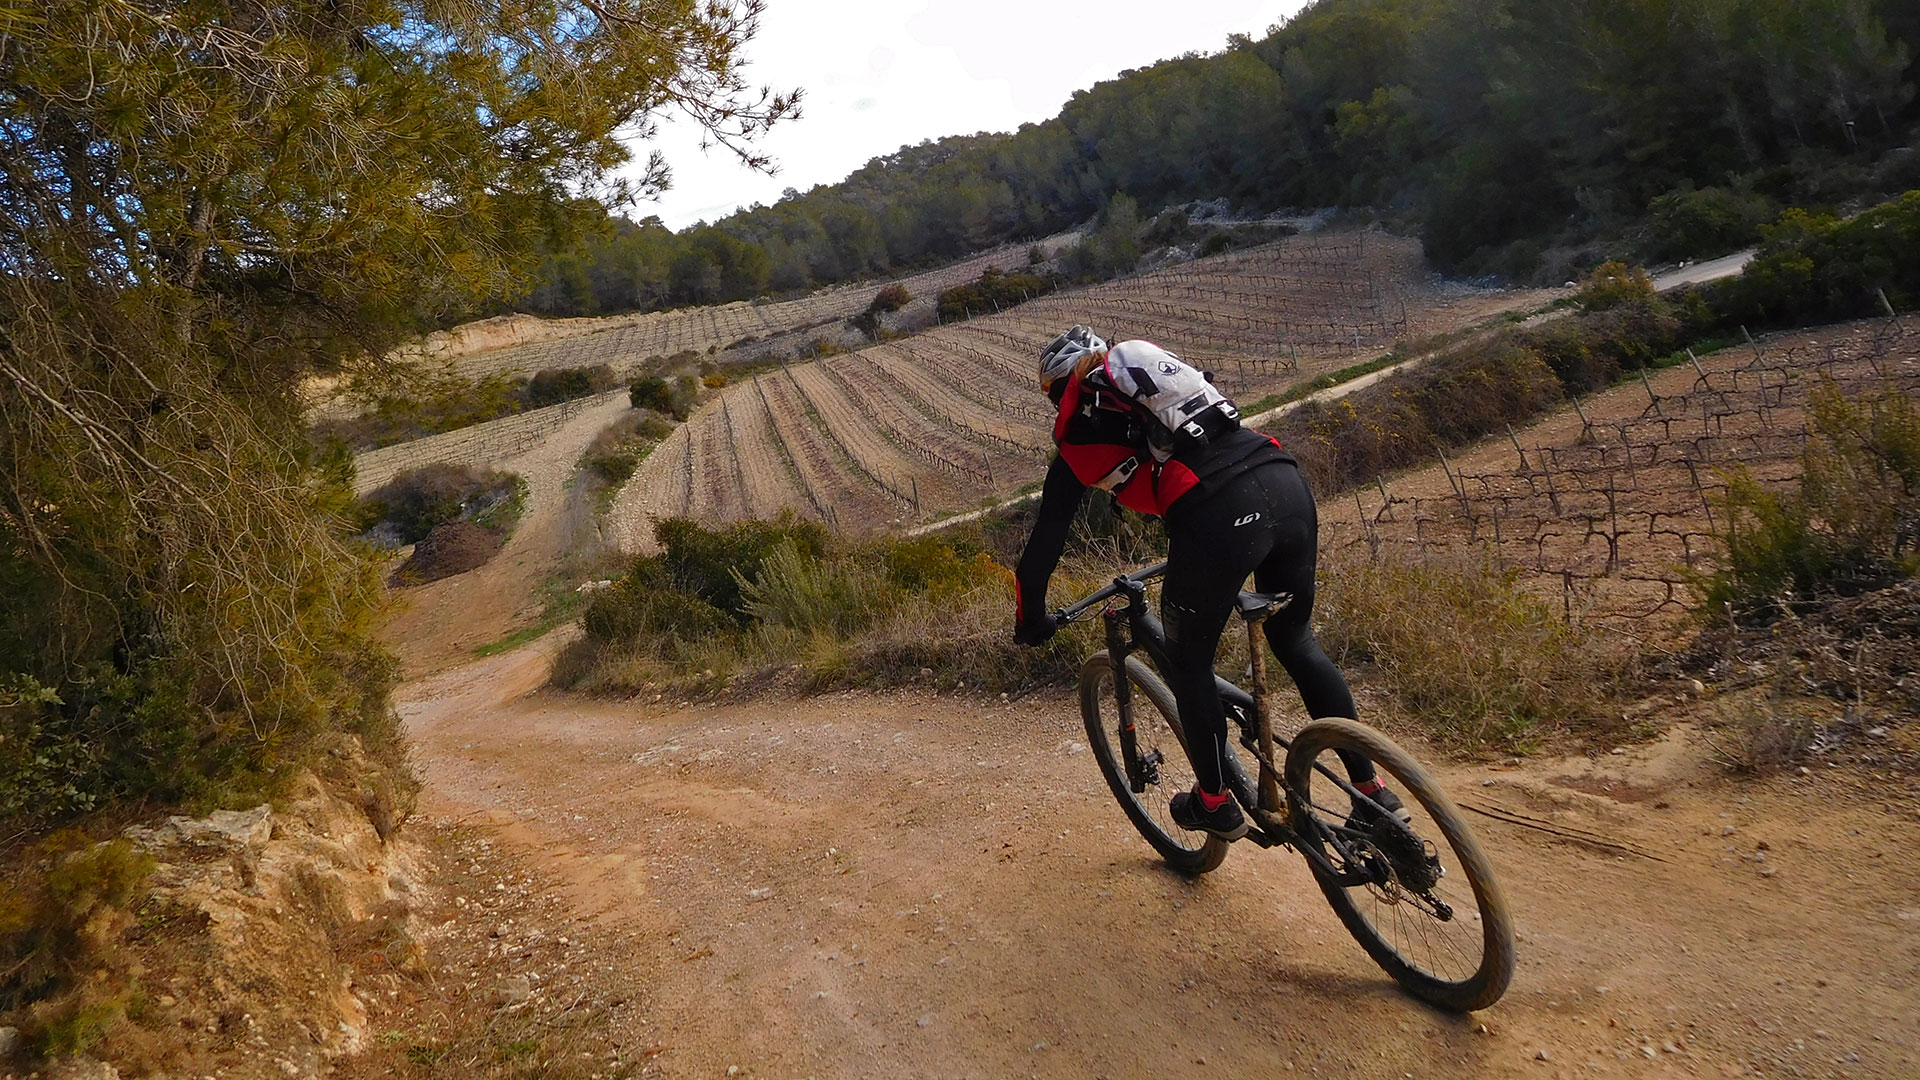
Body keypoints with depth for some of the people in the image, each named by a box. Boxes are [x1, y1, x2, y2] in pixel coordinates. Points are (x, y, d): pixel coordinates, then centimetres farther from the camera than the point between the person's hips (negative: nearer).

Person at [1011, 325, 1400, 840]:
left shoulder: (1077, 430, 17)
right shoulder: (1159, 366, 32)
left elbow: (1048, 533, 19)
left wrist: (1030, 616, 33)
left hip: (1217, 519, -6)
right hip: (1289, 486, 6)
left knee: (1188, 664, 19)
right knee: (1295, 640, 27)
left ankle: (1216, 803, 32)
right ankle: (1373, 791, 30)